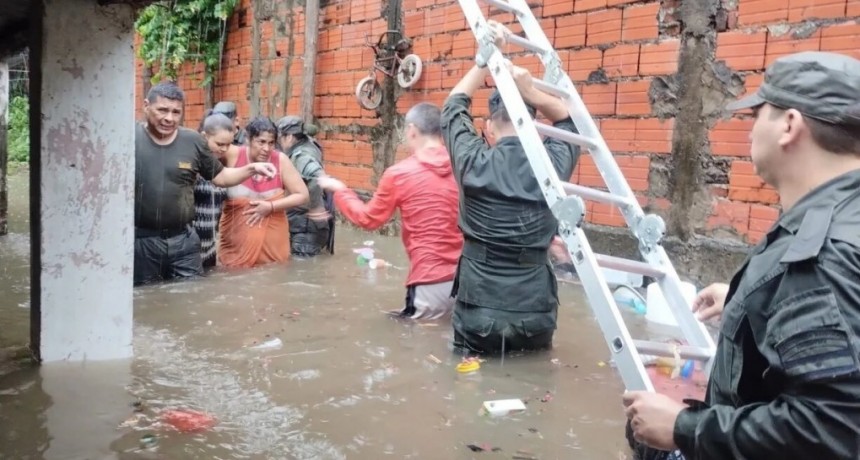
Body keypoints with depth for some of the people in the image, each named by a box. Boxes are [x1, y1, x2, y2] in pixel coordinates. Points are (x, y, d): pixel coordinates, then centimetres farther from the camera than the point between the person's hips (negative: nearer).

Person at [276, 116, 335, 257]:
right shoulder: (301, 151, 10)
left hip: (307, 227, -10)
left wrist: (315, 208, -29)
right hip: (303, 225, 10)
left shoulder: (302, 157, -19)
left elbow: (318, 177, -38)